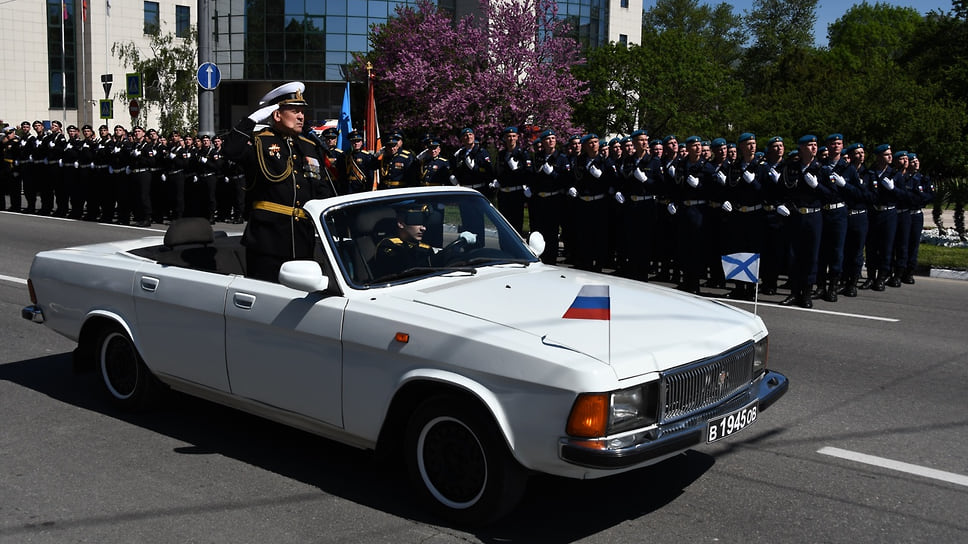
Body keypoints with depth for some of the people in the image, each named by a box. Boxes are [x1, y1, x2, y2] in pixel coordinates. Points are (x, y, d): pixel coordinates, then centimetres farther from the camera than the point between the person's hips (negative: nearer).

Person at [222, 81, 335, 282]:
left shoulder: (310, 148, 18)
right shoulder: (260, 143, 0)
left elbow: (322, 190, 23)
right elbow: (232, 150, -22)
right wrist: (254, 118, -16)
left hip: (303, 240, 6)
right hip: (267, 238, -6)